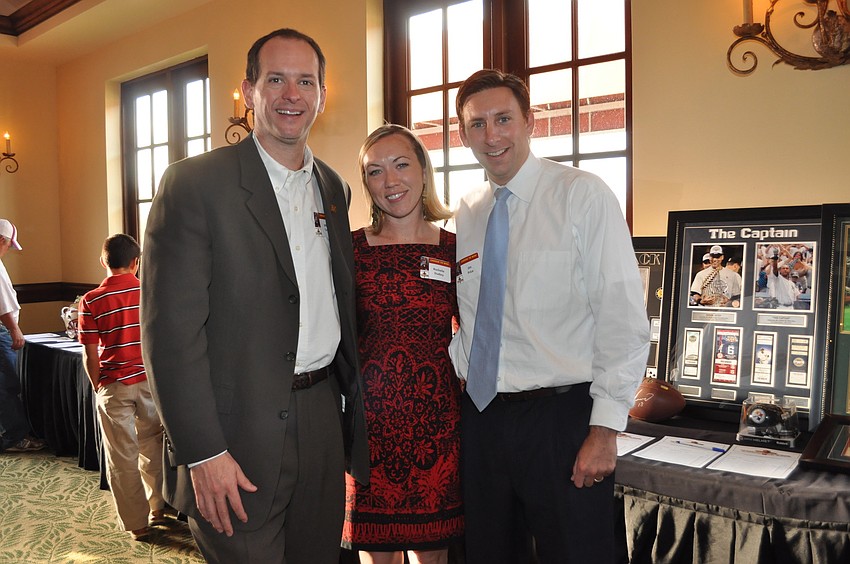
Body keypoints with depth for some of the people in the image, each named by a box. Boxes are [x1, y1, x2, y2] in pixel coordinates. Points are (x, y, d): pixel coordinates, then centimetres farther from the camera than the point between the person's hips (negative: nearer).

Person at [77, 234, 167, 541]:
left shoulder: (91, 301, -9)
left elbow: (91, 356, -7)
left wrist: (98, 388, 8)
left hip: (114, 386, -2)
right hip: (151, 380, 2)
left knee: (122, 457, 9)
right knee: (152, 447, 20)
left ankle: (136, 523, 18)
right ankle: (158, 506, 33)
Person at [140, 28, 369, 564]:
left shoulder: (335, 188, 10)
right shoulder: (194, 183, -10)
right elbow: (172, 329, -14)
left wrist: (353, 405, 13)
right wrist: (202, 453, -17)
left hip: (323, 417, 6)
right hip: (241, 432, -6)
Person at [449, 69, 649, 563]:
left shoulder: (582, 196, -8)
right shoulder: (465, 215, 8)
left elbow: (623, 318, -12)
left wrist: (606, 428, -16)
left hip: (561, 416, -5)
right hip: (481, 416, 5)